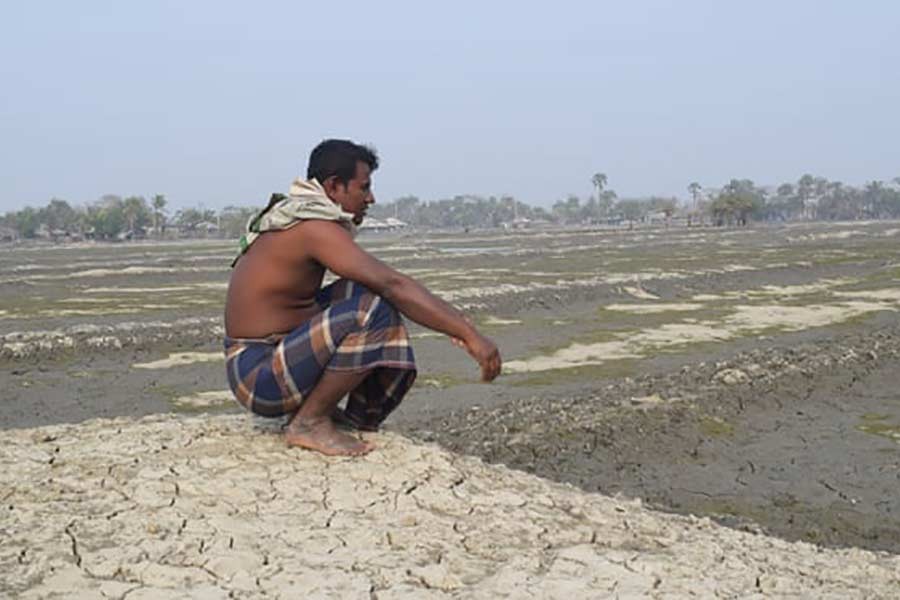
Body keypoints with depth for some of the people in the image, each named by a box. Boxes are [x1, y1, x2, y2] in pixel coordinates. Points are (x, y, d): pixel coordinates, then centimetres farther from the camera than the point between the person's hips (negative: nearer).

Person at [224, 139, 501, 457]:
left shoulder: (294, 220, 13)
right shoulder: (314, 227, -19)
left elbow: (383, 283, 18)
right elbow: (393, 285, -26)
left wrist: (455, 323, 12)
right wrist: (470, 334, -25)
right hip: (260, 379, -11)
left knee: (362, 293, 16)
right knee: (374, 310, -26)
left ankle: (359, 420, 14)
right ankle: (309, 422, -12)